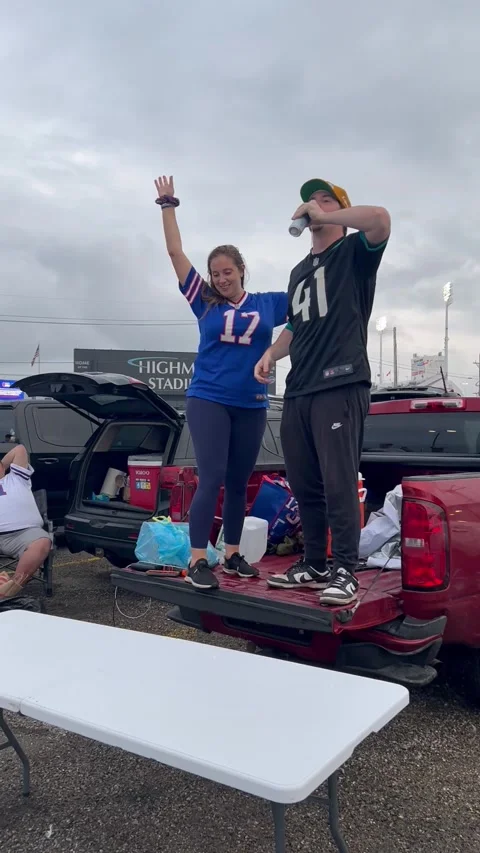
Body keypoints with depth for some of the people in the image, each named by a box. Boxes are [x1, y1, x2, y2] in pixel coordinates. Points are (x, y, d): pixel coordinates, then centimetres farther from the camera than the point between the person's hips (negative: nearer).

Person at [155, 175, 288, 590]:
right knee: (212, 479, -10)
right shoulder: (205, 302, 3)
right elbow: (175, 252, 3)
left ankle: (233, 553, 23)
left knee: (238, 484, 11)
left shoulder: (269, 304, 6)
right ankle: (197, 561, -4)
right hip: (208, 400, -2)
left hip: (252, 405, 3)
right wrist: (168, 204, 4)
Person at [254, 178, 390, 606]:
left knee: (338, 483, -10)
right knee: (305, 485, 8)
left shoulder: (354, 252, 6)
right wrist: (271, 353, 13)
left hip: (340, 387, -7)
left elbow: (381, 219, -17)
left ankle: (345, 572, -2)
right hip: (298, 391, 7)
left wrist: (325, 217, -6)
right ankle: (314, 564, 18)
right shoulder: (299, 271, 28)